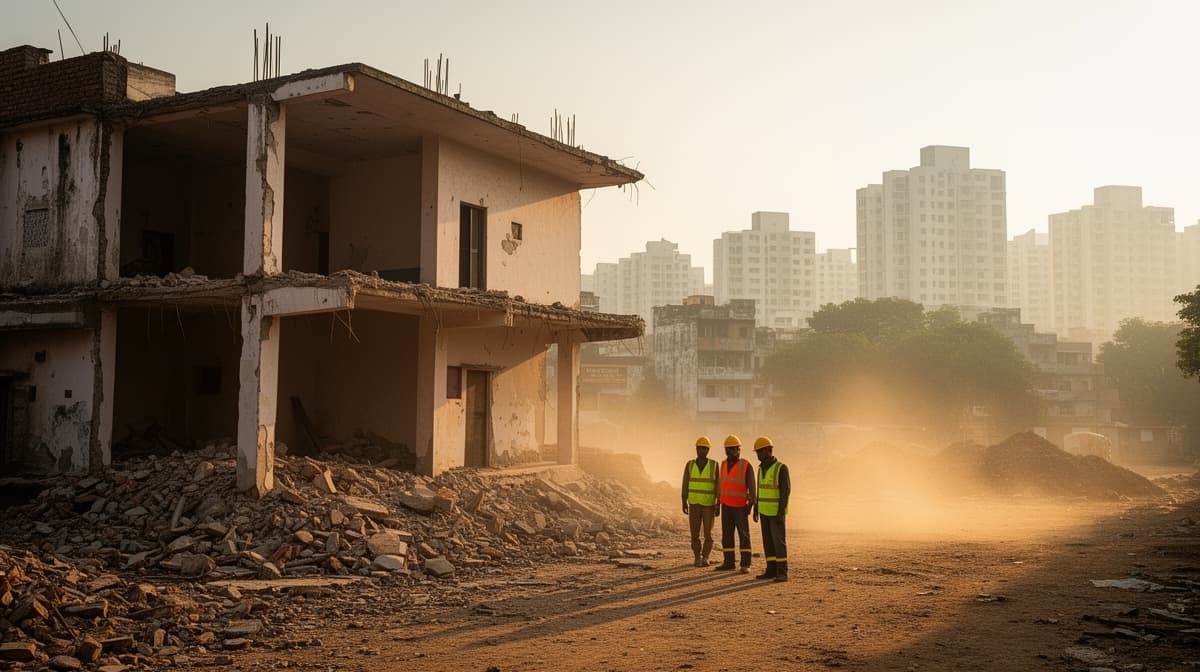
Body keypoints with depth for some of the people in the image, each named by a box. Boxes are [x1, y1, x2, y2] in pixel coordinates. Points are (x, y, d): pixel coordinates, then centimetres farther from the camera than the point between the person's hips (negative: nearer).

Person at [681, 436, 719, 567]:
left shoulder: (714, 465, -4)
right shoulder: (690, 465, 0)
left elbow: (718, 487, -4)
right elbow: (685, 485, 0)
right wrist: (684, 503, -9)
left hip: (709, 505, -1)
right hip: (694, 504, 1)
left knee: (708, 534, -8)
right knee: (695, 534, 0)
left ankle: (705, 558, 2)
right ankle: (697, 559, 12)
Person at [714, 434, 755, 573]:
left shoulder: (746, 466, -11)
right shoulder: (724, 465, 7)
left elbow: (751, 487, -12)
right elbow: (720, 484, 12)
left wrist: (750, 505, -20)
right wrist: (719, 502, 11)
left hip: (740, 507, -5)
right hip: (726, 506, 5)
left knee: (743, 534, -5)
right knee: (726, 534, 6)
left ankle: (745, 564, -3)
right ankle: (728, 562, 12)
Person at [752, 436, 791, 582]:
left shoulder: (781, 468, -16)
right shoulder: (762, 469, 9)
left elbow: (786, 491, -19)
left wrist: (781, 512, -24)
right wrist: (756, 510, 13)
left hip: (777, 511, -7)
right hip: (765, 511, 7)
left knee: (779, 540, -9)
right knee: (768, 540, 6)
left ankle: (782, 572, -6)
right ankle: (772, 570, 10)